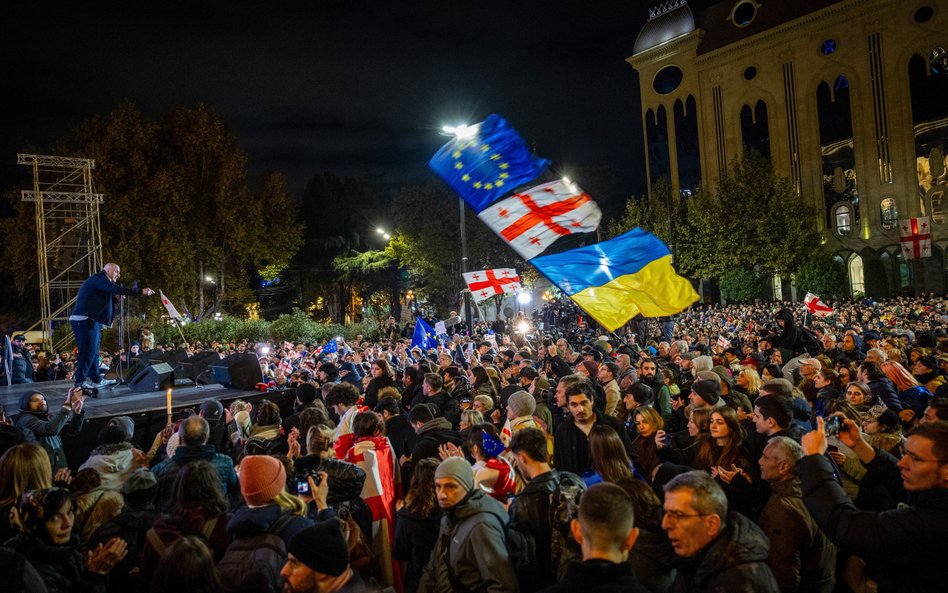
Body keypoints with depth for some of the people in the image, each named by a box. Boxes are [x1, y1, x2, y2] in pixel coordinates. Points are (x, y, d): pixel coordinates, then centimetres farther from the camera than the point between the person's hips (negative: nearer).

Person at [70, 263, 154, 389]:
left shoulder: (99, 280, 24)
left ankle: (96, 379, 20)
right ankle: (79, 381, -4)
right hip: (85, 320, -11)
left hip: (89, 320, 11)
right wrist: (141, 291, -22)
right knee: (88, 351, -9)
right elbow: (117, 289, -22)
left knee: (92, 351, 14)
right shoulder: (99, 278, -8)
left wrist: (115, 296, 6)